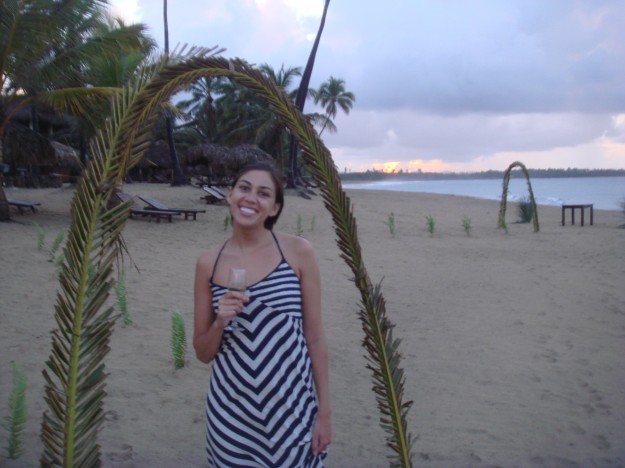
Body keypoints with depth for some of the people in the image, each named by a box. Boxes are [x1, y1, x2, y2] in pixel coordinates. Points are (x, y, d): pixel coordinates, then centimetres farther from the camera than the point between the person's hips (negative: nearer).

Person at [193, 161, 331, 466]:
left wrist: (324, 412, -1)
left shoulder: (298, 252, -6)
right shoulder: (208, 263, 0)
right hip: (231, 412, 2)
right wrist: (219, 323, -13)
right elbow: (203, 353, 6)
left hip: (292, 408, -1)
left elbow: (314, 337, -1)